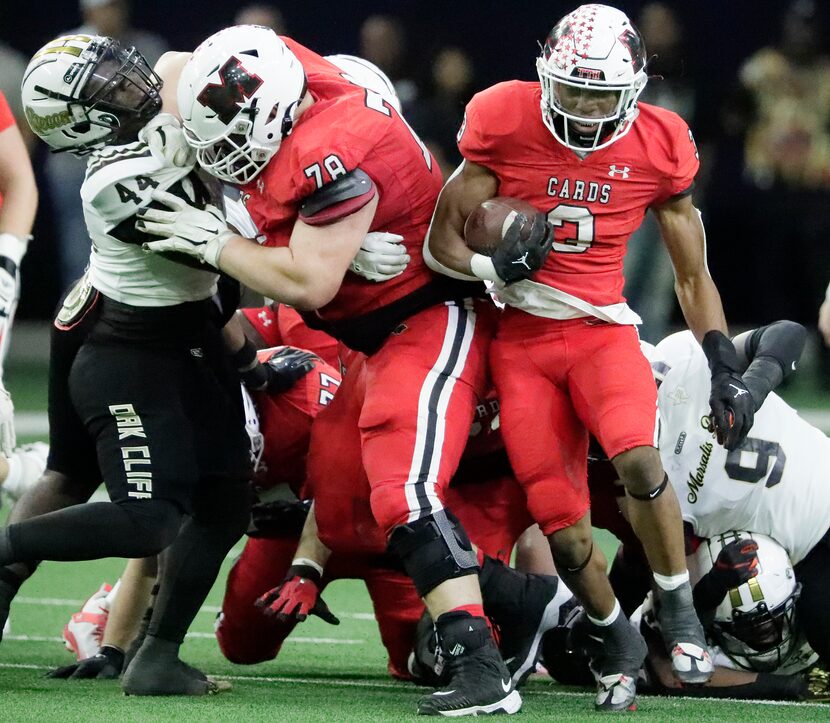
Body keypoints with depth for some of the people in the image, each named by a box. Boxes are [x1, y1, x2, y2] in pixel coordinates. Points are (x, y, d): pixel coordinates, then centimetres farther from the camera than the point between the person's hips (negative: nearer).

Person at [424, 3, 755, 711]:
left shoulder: (657, 146, -4)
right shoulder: (507, 126, -9)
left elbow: (693, 275, 8)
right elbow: (442, 239, -4)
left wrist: (726, 370, 3)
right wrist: (496, 267, -25)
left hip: (602, 329, 0)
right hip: (522, 340, 0)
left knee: (638, 459, -31)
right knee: (564, 531, -8)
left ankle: (679, 610, -9)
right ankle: (619, 643, 19)